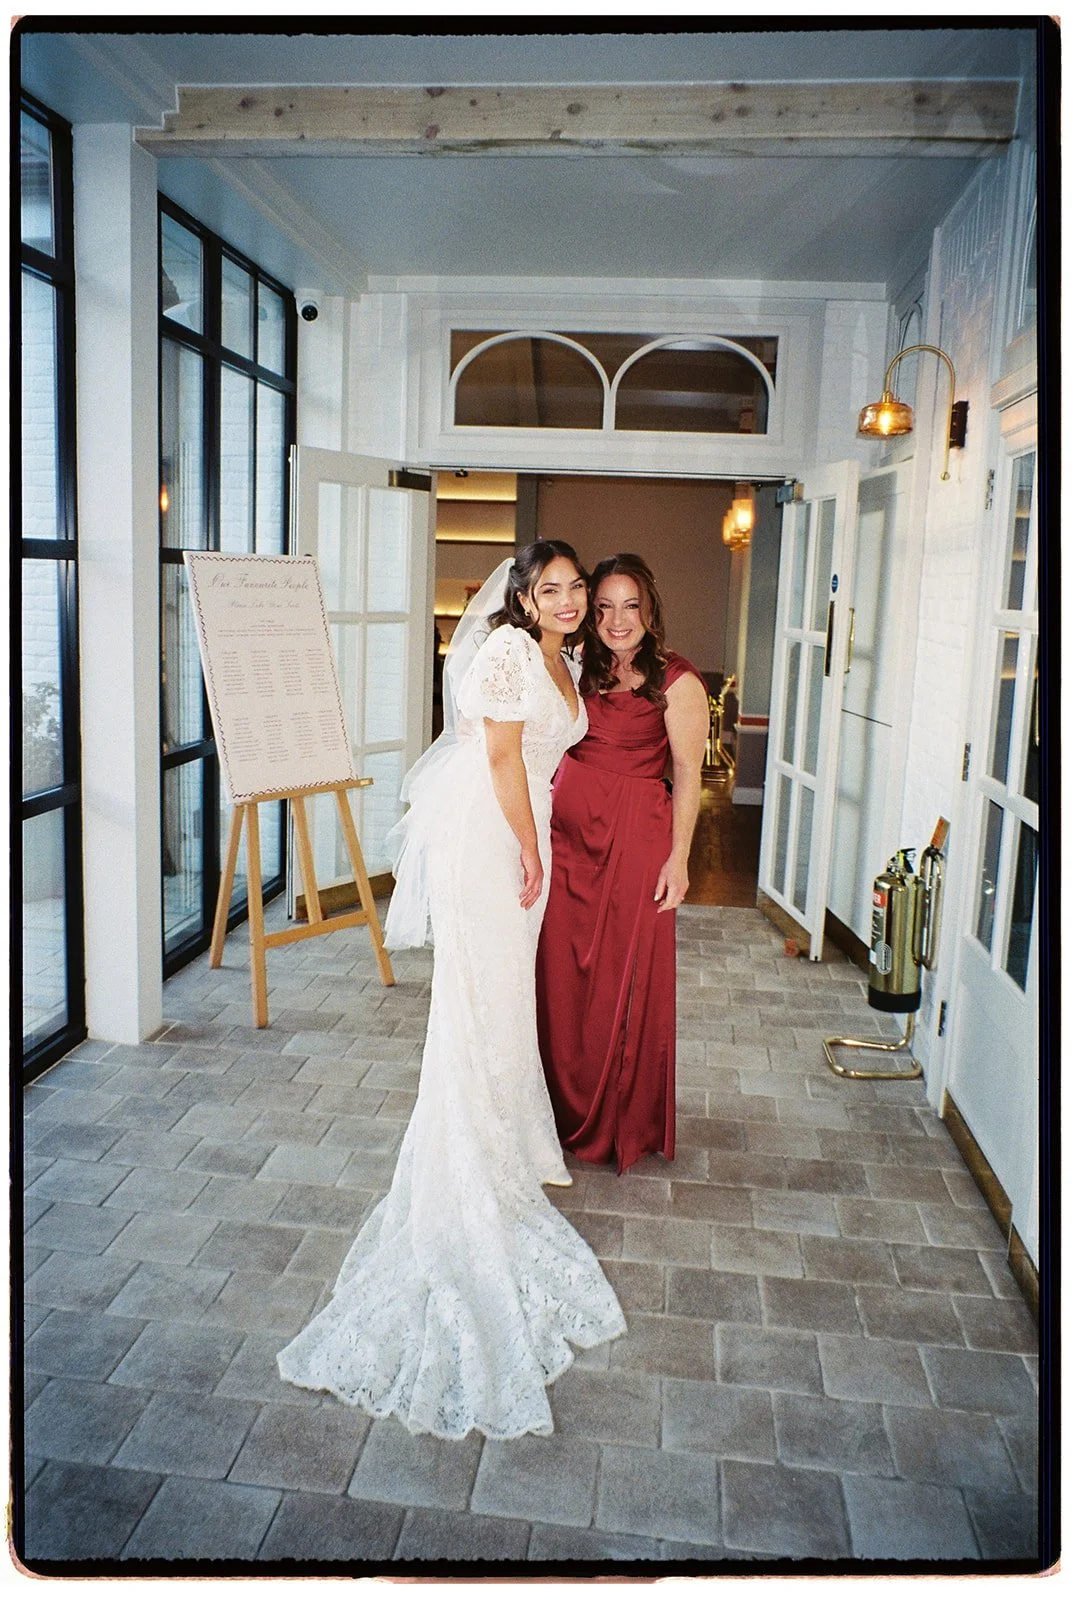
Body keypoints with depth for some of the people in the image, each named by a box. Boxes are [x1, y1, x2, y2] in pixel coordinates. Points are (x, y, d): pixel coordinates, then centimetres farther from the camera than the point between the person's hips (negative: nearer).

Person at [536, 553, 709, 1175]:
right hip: (565, 834, 5)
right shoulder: (580, 671, 11)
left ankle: (621, 1123, 22)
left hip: (634, 840, -5)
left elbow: (687, 773, -6)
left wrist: (678, 858, -10)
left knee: (623, 978, 3)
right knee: (560, 971, 9)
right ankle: (566, 1106, 27)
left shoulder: (676, 682, -6)